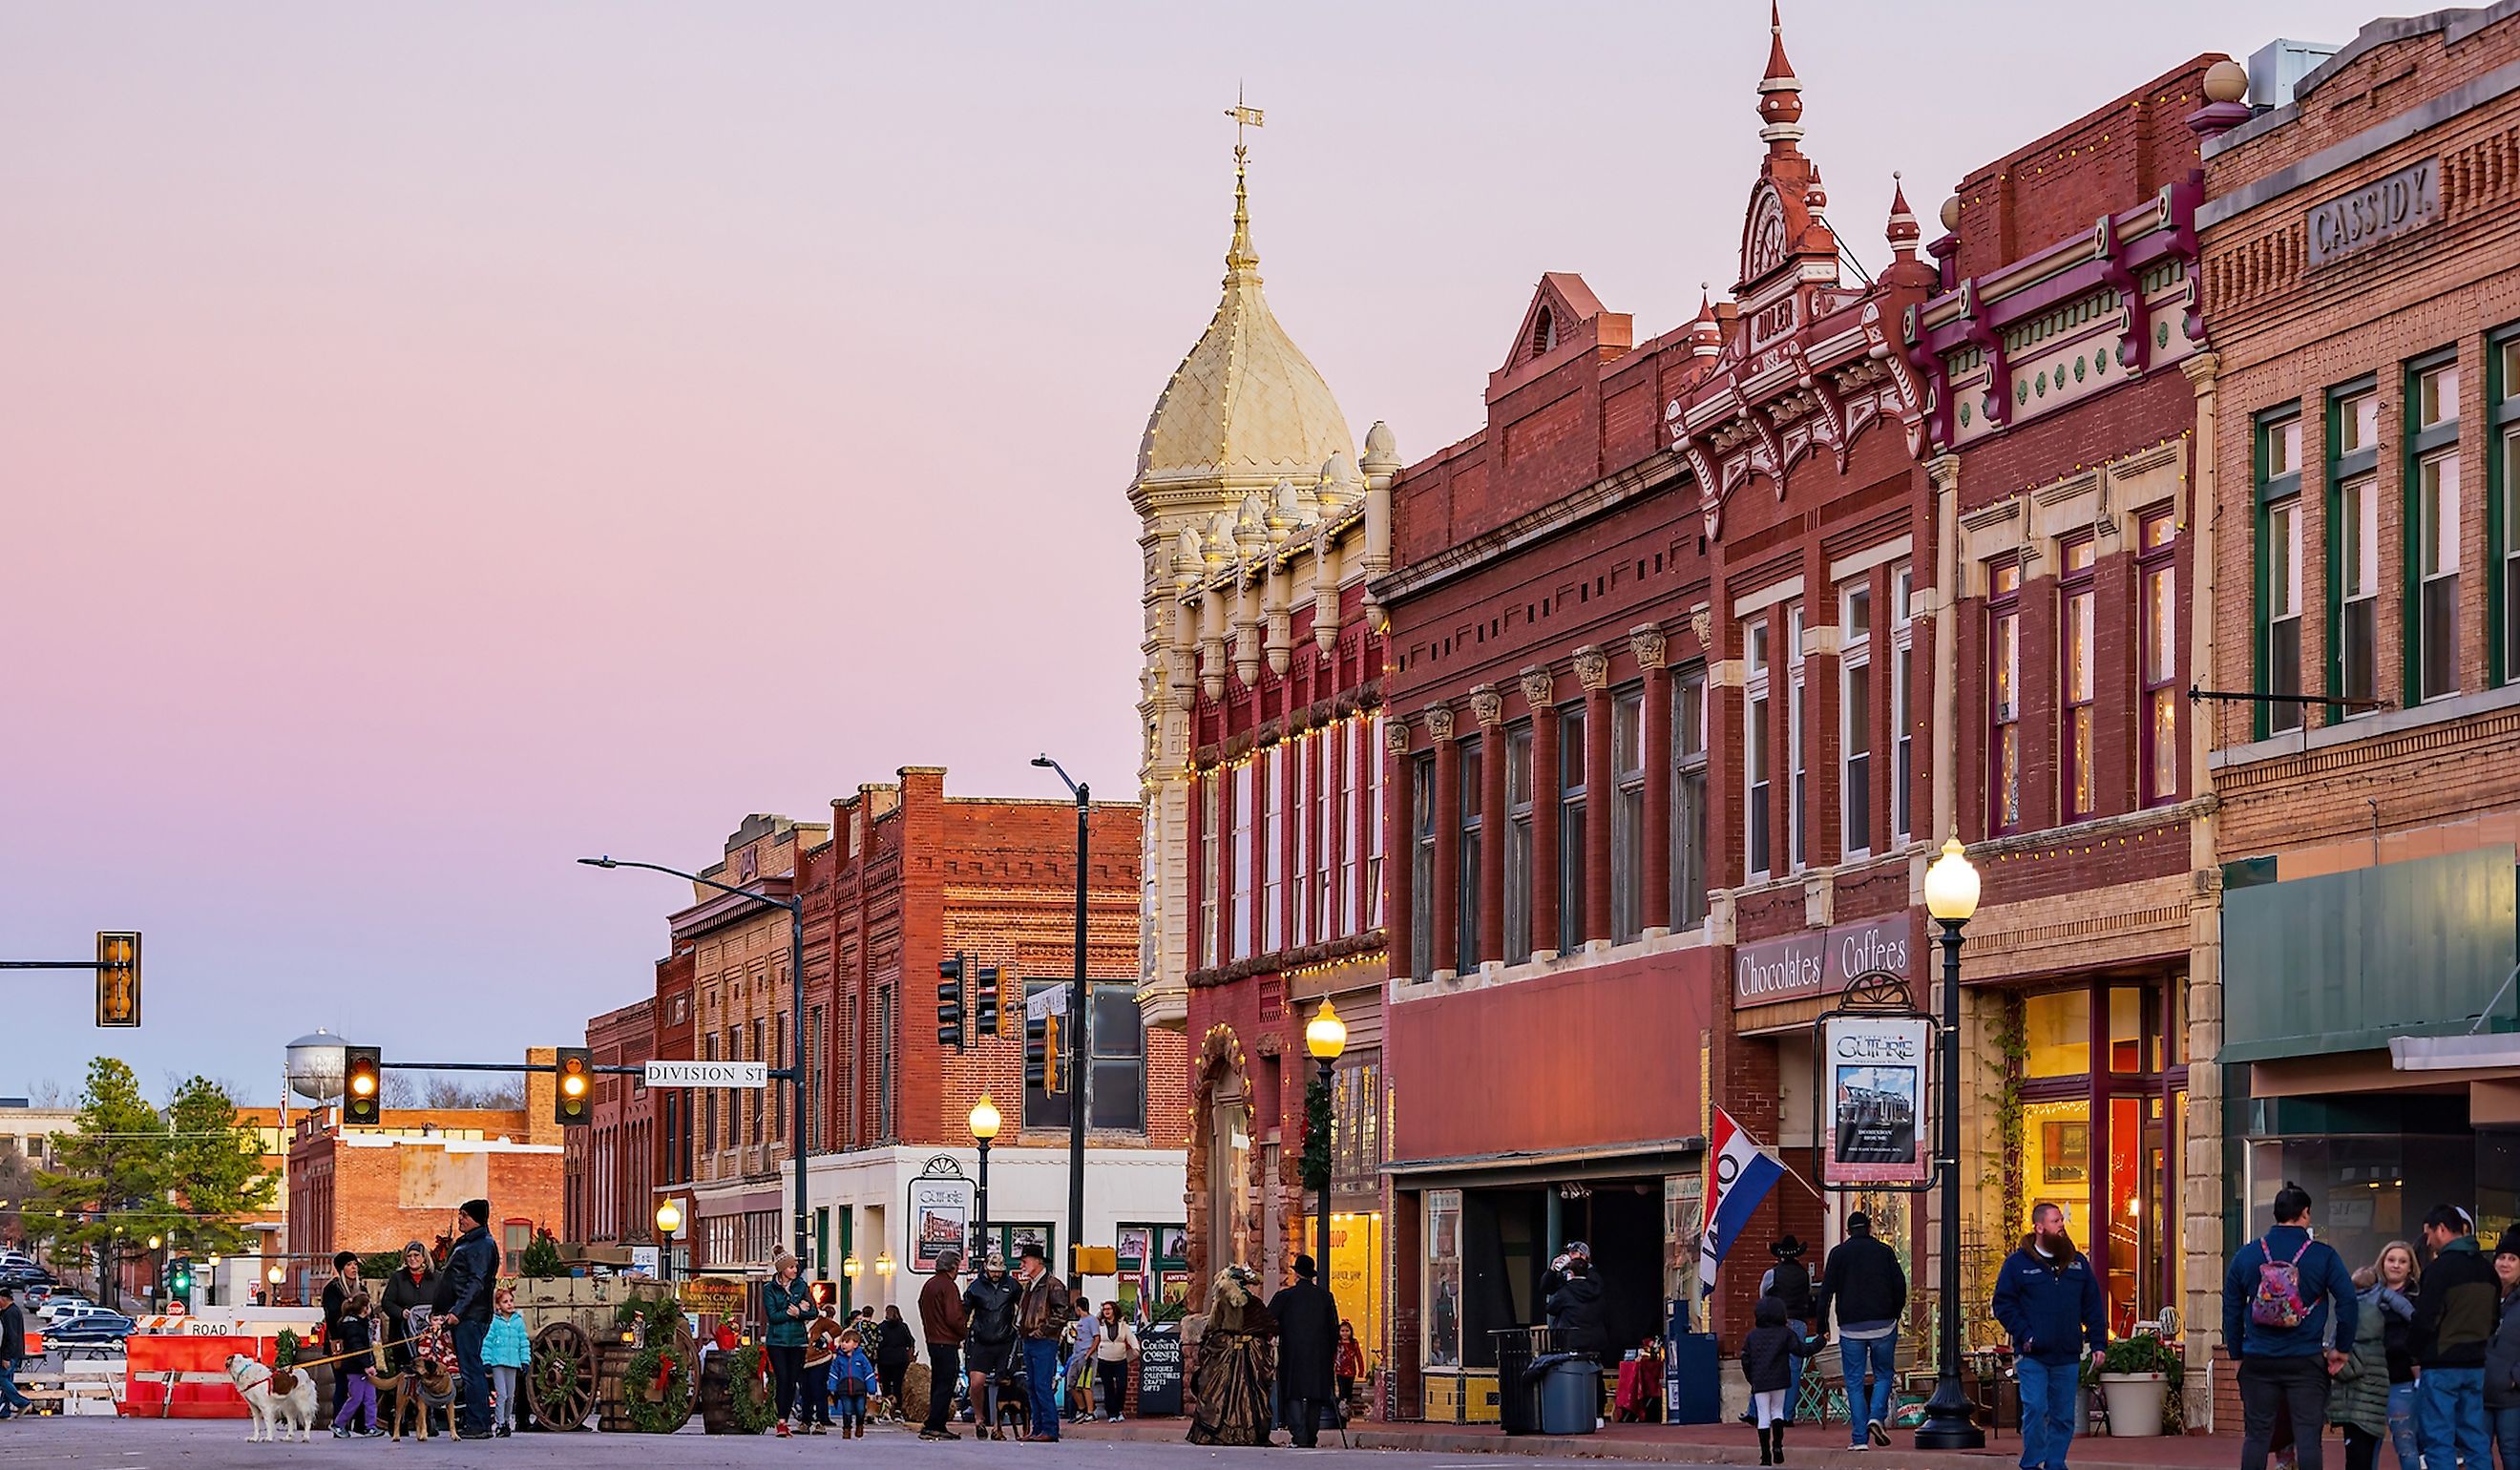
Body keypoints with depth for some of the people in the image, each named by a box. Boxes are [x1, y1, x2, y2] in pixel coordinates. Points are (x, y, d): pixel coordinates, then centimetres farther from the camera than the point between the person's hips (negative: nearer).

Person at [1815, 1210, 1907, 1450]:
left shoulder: (1838, 1253, 4)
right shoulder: (1884, 1252, 7)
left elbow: (1826, 1291, -1)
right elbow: (1900, 1286, 4)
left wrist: (1821, 1325, 2)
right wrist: (1895, 1315, 17)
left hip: (1851, 1327, -1)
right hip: (1882, 1325, 1)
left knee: (1855, 1383, 3)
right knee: (1883, 1374, 15)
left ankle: (1860, 1438, -2)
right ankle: (1877, 1417, -9)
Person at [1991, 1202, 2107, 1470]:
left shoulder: (2078, 1263, 12)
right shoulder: (2018, 1263, 0)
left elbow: (2094, 1307, 14)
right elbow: (2003, 1305, -1)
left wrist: (2098, 1344, 5)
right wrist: (2025, 1335, -10)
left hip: (2068, 1357, 4)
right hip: (2032, 1357, -4)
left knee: (2064, 1416, 6)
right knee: (2035, 1410, -11)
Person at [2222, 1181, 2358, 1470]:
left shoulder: (2246, 1255, 4)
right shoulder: (2323, 1256, -4)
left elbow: (2231, 1309, 8)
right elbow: (2348, 1302, -7)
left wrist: (2236, 1354, 16)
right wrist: (2342, 1349, 4)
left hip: (2258, 1361, 2)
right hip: (2306, 1361, -2)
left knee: (2256, 1436, 7)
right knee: (2308, 1436, 0)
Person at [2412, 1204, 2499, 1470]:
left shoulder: (2440, 1268, -13)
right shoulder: (2487, 1269, 11)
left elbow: (2425, 1320, -15)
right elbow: (2494, 1318, 16)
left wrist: (2417, 1358, -2)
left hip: (2441, 1366, -7)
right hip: (2476, 1365, 7)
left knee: (2437, 1441, -4)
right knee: (2476, 1441, 9)